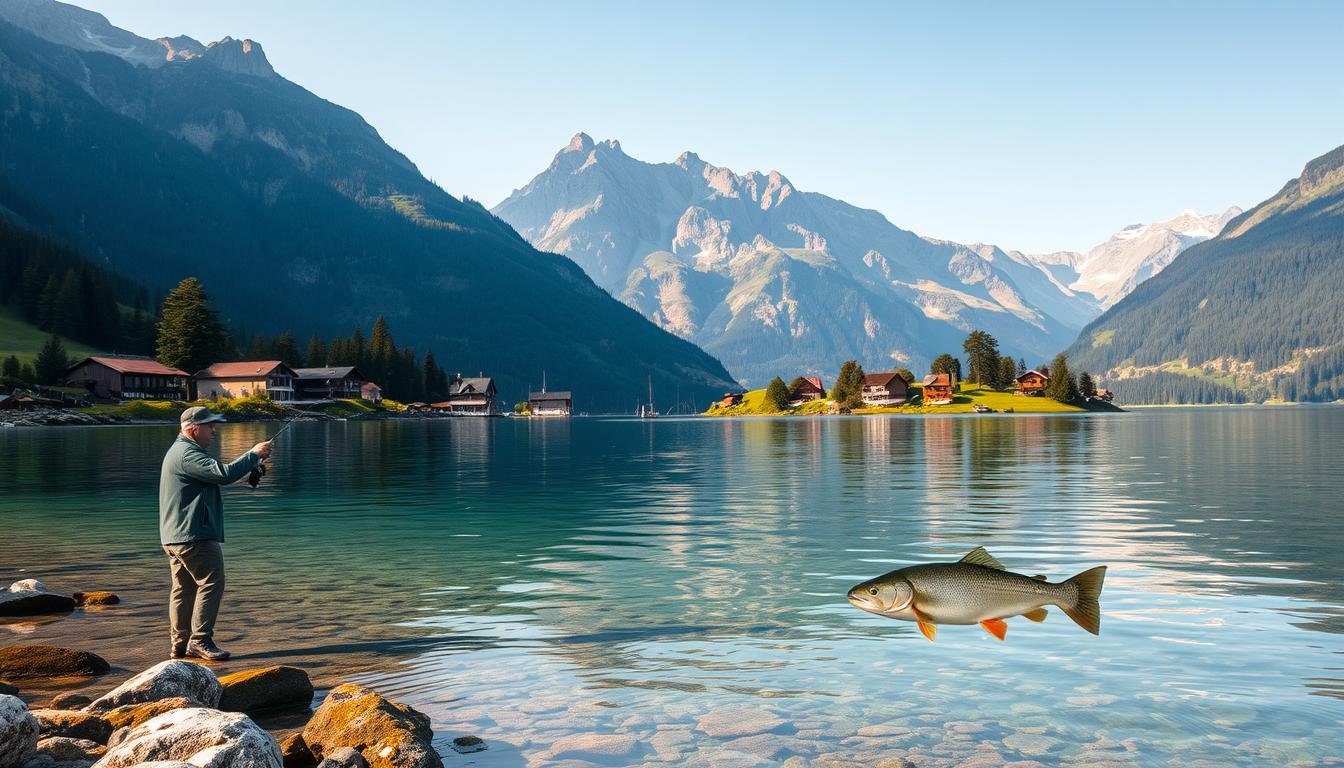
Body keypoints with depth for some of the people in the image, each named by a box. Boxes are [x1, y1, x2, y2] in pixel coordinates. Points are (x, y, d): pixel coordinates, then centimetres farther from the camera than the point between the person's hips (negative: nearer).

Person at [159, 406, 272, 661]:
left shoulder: (178, 451, 22)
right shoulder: (188, 454, -15)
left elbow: (215, 474, 24)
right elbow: (224, 474, -24)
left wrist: (251, 466, 13)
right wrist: (254, 454, -14)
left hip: (175, 536, 11)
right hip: (194, 535, -11)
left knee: (184, 588, 13)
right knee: (212, 583, -9)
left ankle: (181, 644, 17)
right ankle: (200, 640, -8)